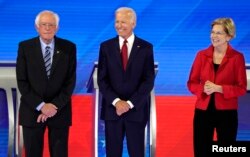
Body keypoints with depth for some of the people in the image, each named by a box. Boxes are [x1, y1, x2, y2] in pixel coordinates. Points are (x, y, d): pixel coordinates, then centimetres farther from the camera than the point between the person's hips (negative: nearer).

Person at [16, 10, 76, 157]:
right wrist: (41, 105, -13)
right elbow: (22, 82, -5)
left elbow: (70, 81, -3)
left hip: (59, 110, 0)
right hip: (32, 110, 0)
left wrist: (55, 106, -12)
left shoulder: (68, 47, 0)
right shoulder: (25, 47, -1)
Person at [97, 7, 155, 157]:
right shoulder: (106, 46, 4)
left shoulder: (146, 47, 1)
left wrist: (130, 103, -12)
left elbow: (149, 80, -4)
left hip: (136, 110, -1)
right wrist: (116, 101, -13)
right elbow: (102, 79, 1)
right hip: (112, 109, 1)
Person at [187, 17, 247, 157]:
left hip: (227, 113, -2)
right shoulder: (202, 55, 4)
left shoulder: (237, 57, -3)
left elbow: (242, 88, -5)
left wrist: (219, 88, -19)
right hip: (203, 111, 2)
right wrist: (203, 88, -16)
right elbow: (191, 83, 5)